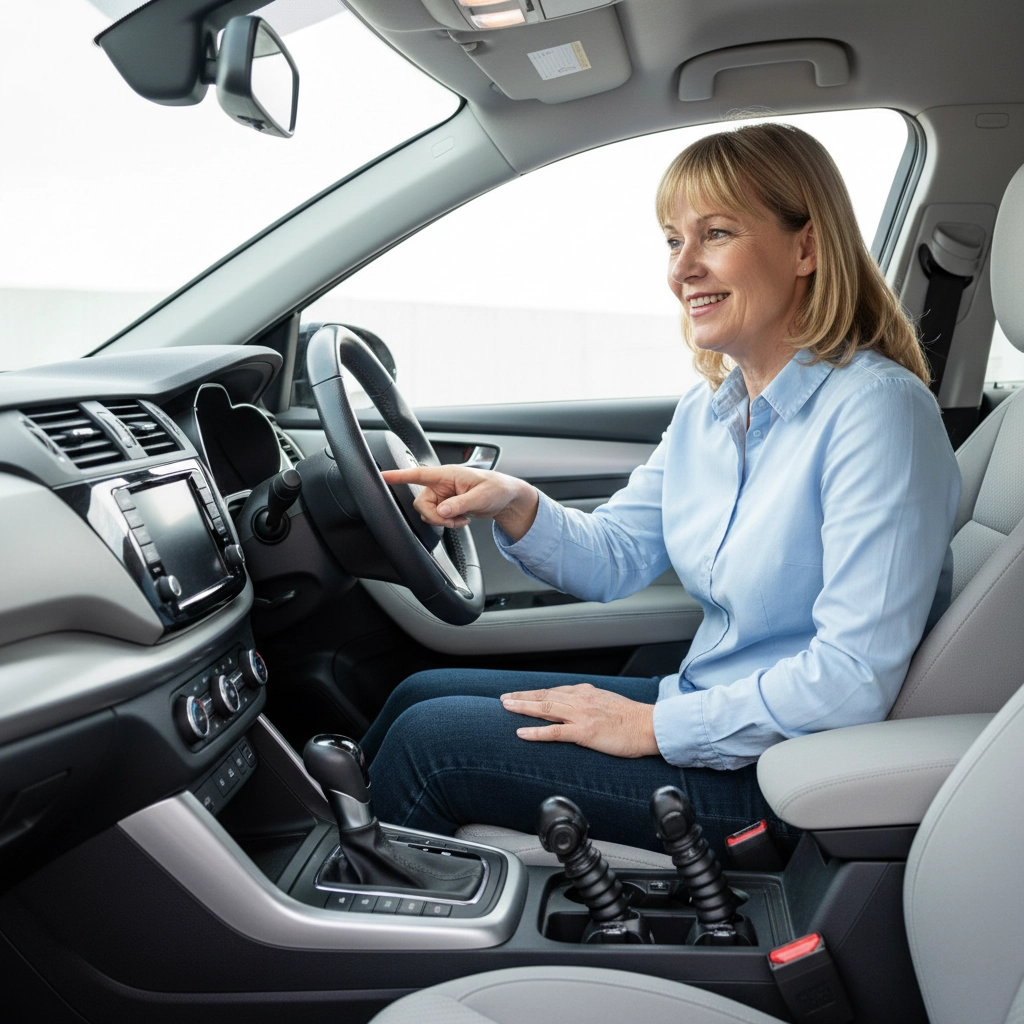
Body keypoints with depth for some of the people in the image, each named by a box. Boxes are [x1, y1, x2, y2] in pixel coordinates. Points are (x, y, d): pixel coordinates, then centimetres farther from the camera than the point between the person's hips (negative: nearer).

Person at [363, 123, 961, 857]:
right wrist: (516, 507, -11)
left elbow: (855, 680, -26)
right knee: (424, 693, 10)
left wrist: (653, 726, -20)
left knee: (429, 742, -9)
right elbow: (616, 558, 9)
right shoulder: (710, 408, 5)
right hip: (710, 706, 8)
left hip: (787, 773, -8)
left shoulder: (875, 410, -22)